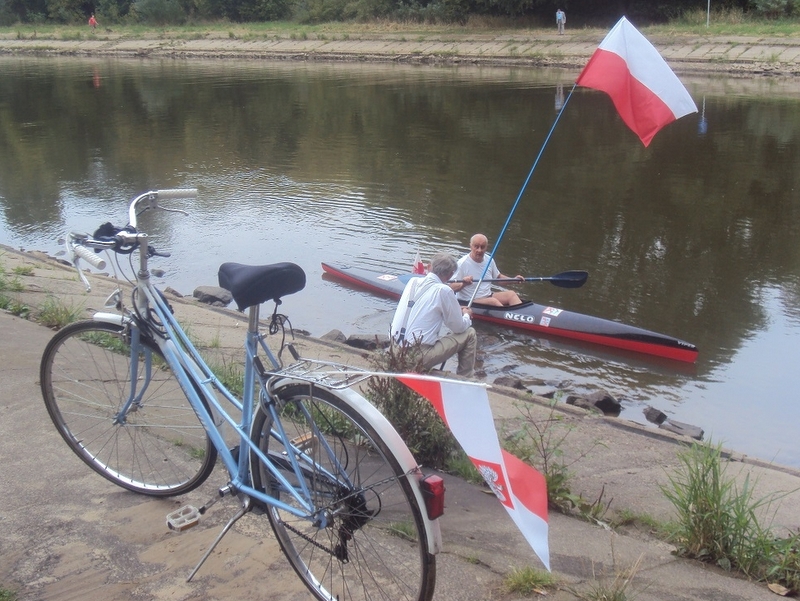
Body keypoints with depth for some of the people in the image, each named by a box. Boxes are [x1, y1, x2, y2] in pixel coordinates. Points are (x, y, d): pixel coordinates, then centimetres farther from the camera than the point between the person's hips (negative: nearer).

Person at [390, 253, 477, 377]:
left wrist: (456, 310, 26)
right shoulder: (443, 290, -12)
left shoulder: (413, 281, 6)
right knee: (470, 334, 7)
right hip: (419, 357, -7)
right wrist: (466, 315, 20)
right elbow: (459, 327, -2)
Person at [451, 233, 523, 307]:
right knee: (493, 301, -30)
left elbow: (498, 276, 23)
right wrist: (463, 284, -36)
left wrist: (514, 279, 8)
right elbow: (452, 287, -16)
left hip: (488, 296, 7)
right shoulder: (462, 263, -15)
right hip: (469, 302, -7)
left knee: (511, 294, -12)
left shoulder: (489, 260, 5)